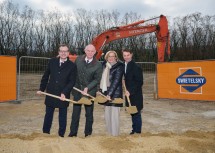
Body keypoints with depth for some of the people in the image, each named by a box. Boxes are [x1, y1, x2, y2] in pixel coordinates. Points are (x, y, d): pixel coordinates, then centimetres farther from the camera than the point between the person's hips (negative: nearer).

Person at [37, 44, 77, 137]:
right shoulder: (52, 62, 4)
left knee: (62, 116, 9)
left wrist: (64, 93, -17)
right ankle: (45, 133, 28)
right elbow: (45, 76, 10)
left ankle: (61, 135, 23)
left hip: (63, 95, -2)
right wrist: (41, 89, 9)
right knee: (48, 115, 13)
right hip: (51, 94, 2)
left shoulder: (72, 66, -4)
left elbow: (72, 82, -7)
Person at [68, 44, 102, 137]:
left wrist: (87, 88, -19)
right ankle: (73, 132, 23)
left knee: (89, 114, 10)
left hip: (90, 92, -2)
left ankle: (88, 133, 25)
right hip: (77, 90, 3)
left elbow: (97, 80, -9)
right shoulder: (78, 59, 0)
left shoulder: (98, 65, -10)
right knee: (75, 113, 9)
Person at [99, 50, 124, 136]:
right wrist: (101, 91, 6)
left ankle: (115, 134, 11)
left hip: (115, 94, -6)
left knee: (114, 114, -2)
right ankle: (109, 133, 25)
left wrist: (110, 93, -20)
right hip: (106, 93, 6)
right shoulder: (105, 66, 12)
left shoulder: (119, 67, -6)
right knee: (107, 115, 11)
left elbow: (116, 81, -14)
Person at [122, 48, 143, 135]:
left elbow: (139, 82, -15)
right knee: (132, 113, 16)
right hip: (129, 94, 7)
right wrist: (127, 90, -2)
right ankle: (134, 130, 29)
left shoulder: (136, 67, -13)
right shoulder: (123, 66, 7)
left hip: (136, 95, -6)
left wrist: (130, 91, -19)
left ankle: (137, 131, 16)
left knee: (136, 114, 3)